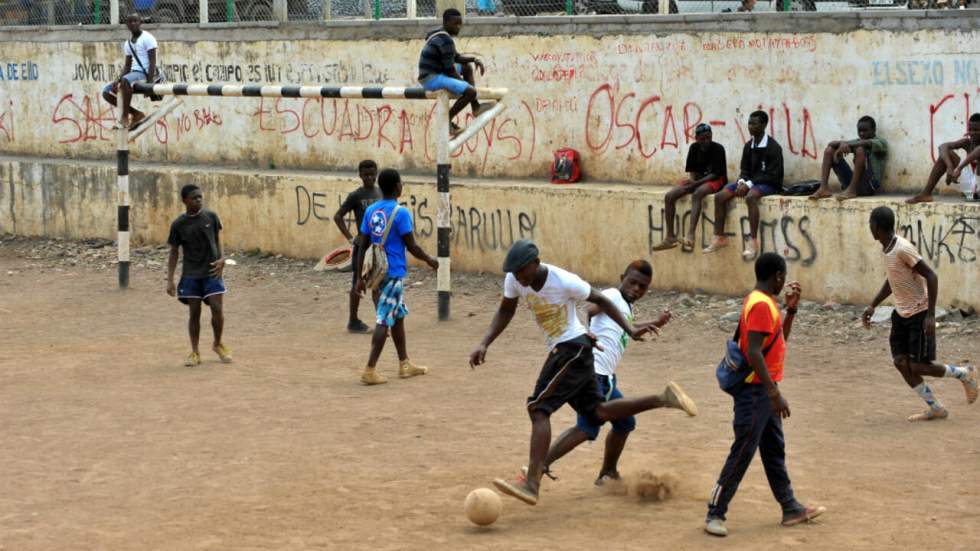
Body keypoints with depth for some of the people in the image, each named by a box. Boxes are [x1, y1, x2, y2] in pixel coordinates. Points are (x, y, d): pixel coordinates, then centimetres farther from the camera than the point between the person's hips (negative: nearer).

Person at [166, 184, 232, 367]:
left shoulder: (211, 217, -1)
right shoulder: (178, 225, -4)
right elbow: (174, 253, 1)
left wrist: (221, 259, -8)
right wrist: (170, 280, -4)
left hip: (211, 272, 1)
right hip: (191, 274, 0)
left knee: (218, 309, -6)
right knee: (194, 313, 2)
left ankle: (218, 344, 17)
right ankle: (195, 352, 13)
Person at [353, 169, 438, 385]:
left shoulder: (370, 211, 5)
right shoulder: (401, 213, -14)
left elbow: (362, 246, 6)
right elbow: (411, 246, -11)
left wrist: (360, 277, 9)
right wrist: (429, 260, 7)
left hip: (377, 271, 7)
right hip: (394, 273, -7)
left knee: (398, 316, 19)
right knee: (384, 321, -5)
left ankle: (405, 364, 27)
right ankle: (370, 370, -9)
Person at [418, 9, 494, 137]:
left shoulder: (440, 36, 14)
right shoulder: (446, 41, -18)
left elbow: (455, 58, 25)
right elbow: (450, 69, -19)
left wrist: (474, 59, 11)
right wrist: (462, 82, -4)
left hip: (432, 75, 11)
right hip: (432, 78, -11)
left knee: (467, 67, 24)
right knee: (470, 91, -22)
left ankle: (476, 107, 18)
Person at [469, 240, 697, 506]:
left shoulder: (565, 282, -21)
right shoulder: (514, 279, -5)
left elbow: (601, 300, -8)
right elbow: (506, 311, 12)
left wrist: (630, 329, -15)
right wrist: (484, 345, 1)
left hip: (573, 347, -8)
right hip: (560, 351, 8)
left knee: (538, 409, -18)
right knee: (597, 412, 12)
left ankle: (531, 484, -25)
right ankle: (663, 399, 21)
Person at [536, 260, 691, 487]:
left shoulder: (628, 307, 22)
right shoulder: (612, 296, -6)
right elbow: (587, 310, -26)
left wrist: (655, 324, 41)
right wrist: (585, 332, -45)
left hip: (606, 377, 10)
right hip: (592, 373, -10)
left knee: (625, 423, 22)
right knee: (587, 428, -21)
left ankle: (608, 474, 37)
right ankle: (540, 465, -23)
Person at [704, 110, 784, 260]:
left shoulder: (773, 147, -12)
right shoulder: (748, 146, 9)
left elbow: (773, 175, -17)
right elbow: (745, 170, 13)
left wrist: (749, 184, -21)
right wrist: (742, 182, -11)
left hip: (769, 185, -8)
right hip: (751, 182, 8)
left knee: (750, 197, -40)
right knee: (720, 197, -9)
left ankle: (753, 242, -41)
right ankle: (719, 237, -4)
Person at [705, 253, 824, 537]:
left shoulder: (766, 302, 12)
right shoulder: (761, 305, -19)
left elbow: (780, 340, 23)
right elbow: (754, 352, -25)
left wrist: (791, 308, 12)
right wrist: (775, 393, -26)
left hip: (765, 391, 10)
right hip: (755, 391, -10)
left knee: (774, 450, 16)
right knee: (743, 452, -7)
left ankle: (790, 508, 24)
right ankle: (715, 513, -1)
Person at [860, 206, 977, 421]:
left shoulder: (903, 249, -23)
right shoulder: (886, 249, 5)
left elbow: (931, 276, -24)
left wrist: (931, 314, -25)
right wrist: (872, 306, 13)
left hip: (920, 314, -8)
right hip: (901, 314, 8)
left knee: (919, 366, -7)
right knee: (900, 362, -1)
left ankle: (966, 374, 17)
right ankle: (936, 409, 7)